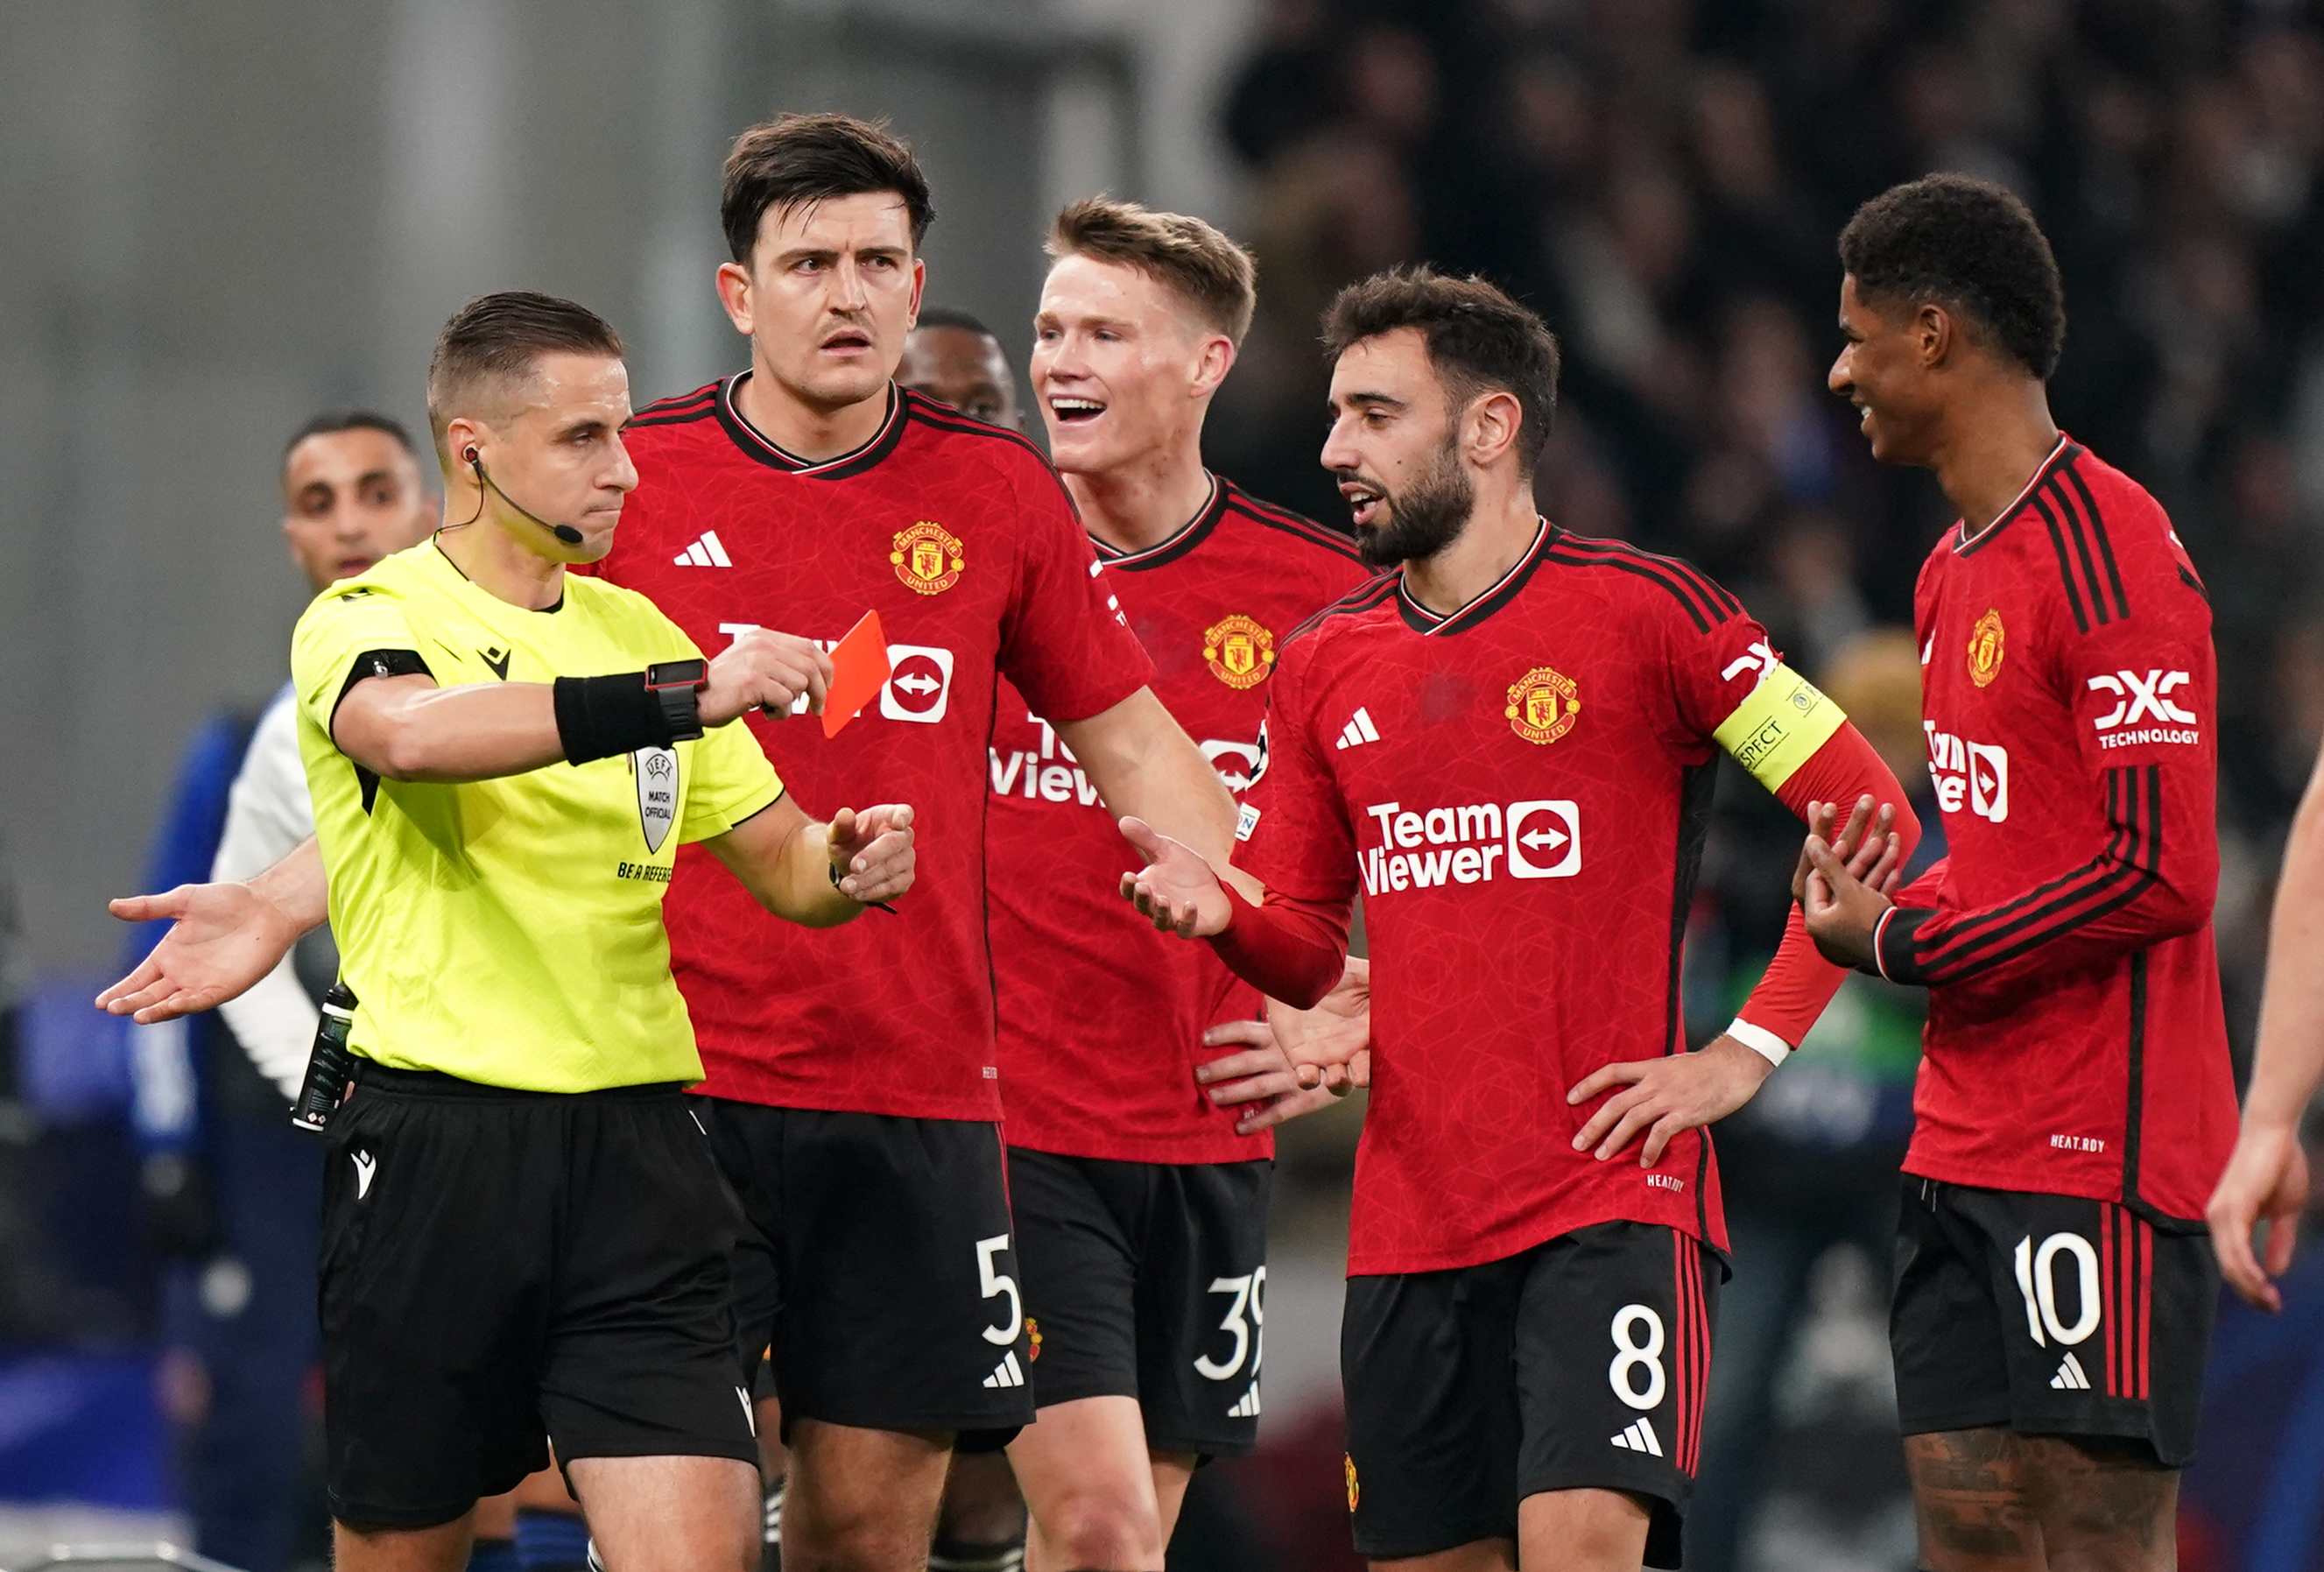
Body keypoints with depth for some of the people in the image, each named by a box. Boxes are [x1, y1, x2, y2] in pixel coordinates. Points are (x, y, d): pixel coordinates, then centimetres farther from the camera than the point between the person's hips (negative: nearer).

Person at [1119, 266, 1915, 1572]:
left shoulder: (1644, 612, -5)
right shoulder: (1326, 663, 12)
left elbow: (1872, 820, -4)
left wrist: (1746, 1053, -9)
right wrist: (1221, 915, -7)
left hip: (1613, 1201, -6)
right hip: (1409, 1211, 6)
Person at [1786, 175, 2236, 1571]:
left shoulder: (2110, 553, -15)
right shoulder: (1956, 572, 16)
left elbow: (2160, 875, -20)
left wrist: (1903, 945, -11)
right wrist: (1885, 912, 5)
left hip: (2098, 1164, -10)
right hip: (1964, 1145, 10)